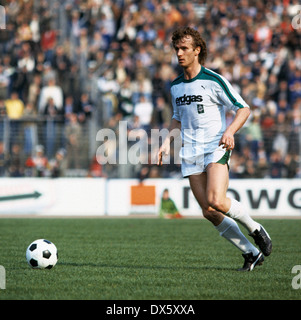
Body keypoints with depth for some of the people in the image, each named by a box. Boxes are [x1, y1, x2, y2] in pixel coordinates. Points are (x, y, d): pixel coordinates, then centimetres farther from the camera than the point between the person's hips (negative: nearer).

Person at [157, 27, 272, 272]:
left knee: (216, 201, -25)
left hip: (216, 148, -6)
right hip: (191, 154, 6)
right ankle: (251, 253, 8)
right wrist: (168, 142, 12)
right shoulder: (176, 86, 14)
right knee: (209, 212, -5)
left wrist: (230, 131, -23)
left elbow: (244, 109, -6)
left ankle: (255, 229, 3)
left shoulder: (213, 81, -6)